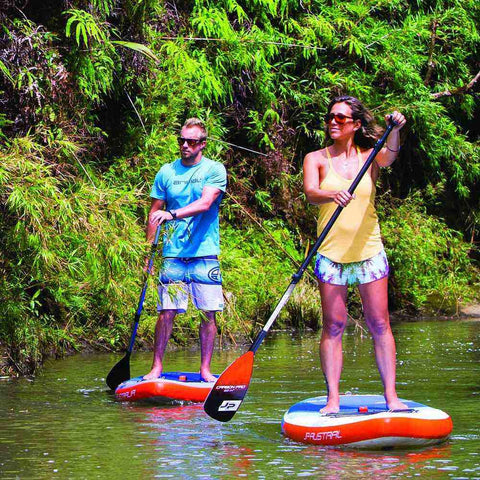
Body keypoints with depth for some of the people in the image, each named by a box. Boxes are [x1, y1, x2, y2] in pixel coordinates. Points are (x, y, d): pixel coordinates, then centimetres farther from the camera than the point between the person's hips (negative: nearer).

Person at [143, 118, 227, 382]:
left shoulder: (214, 170, 0)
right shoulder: (167, 172, 9)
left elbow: (205, 203, -16)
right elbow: (154, 212, 14)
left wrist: (172, 214, -30)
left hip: (205, 253, -2)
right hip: (173, 254, 2)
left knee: (208, 313, -1)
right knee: (166, 311, -2)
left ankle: (205, 370, 8)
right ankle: (156, 367, 5)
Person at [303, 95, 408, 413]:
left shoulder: (369, 157, 7)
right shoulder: (316, 159, 4)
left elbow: (389, 157, -16)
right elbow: (310, 193, -14)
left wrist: (395, 131, -38)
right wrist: (331, 195, -37)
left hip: (369, 252, 1)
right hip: (331, 255, -1)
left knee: (379, 324, -1)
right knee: (333, 326, -1)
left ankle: (391, 396, 1)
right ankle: (333, 399, 0)